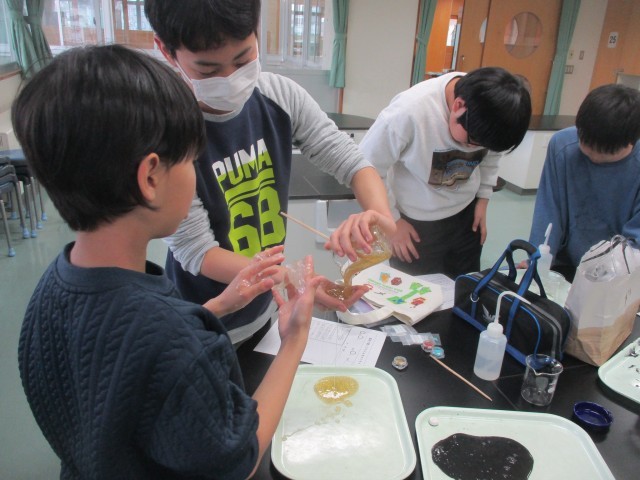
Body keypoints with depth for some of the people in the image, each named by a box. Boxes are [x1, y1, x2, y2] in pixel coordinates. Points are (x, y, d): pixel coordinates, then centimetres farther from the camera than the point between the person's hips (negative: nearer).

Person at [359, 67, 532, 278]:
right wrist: (392, 220, -12)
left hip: (466, 217, 5)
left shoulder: (490, 110, -12)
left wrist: (483, 199, 4)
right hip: (414, 224, -4)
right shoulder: (409, 111, -30)